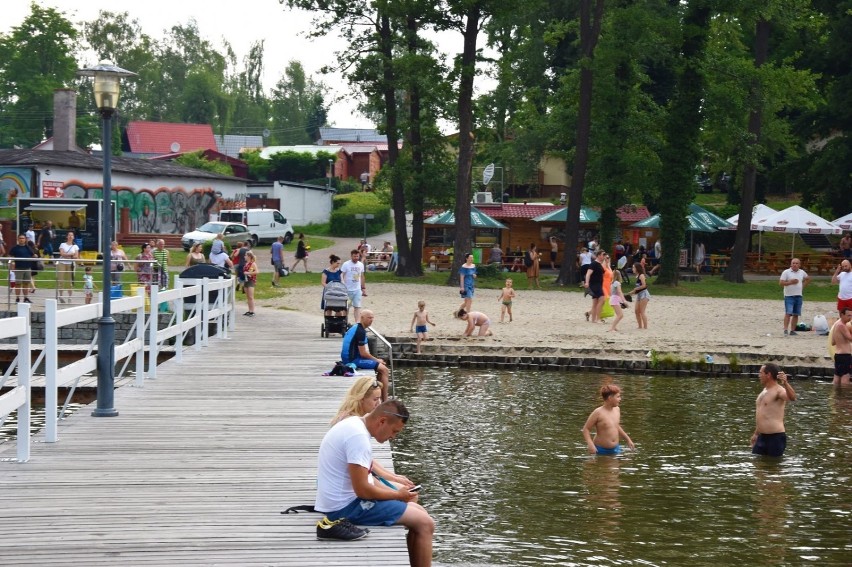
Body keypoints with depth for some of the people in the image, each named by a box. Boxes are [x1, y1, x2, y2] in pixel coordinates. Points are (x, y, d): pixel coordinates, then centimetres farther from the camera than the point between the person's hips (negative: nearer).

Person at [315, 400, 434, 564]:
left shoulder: (354, 425, 10)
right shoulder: (358, 437, -23)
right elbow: (363, 490, -25)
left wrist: (396, 493, 6)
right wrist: (398, 495, -9)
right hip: (347, 506, -10)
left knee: (419, 512, 15)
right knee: (425, 523, -9)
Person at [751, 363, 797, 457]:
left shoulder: (779, 390, -13)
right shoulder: (765, 391, 17)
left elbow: (792, 398, -36)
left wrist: (785, 383, -55)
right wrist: (756, 433, 30)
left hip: (775, 438, -9)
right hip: (762, 437, 9)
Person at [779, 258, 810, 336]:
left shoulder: (802, 272, 10)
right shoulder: (786, 272, -5)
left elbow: (808, 279, 27)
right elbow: (781, 283, -10)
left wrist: (803, 285, 13)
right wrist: (790, 282, -20)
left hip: (798, 296, 5)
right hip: (789, 296, -5)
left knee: (796, 314, 6)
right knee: (788, 313, -14)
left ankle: (792, 330, 12)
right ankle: (785, 330, -17)